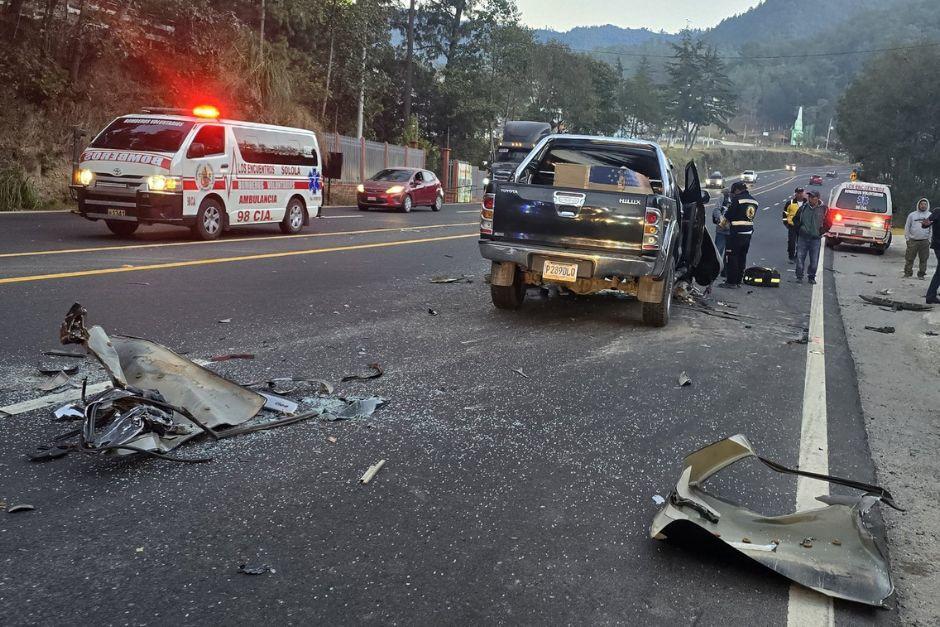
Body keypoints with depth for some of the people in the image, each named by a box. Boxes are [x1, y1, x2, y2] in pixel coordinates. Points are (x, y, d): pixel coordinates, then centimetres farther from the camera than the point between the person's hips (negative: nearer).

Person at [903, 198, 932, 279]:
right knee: (909, 258, 1)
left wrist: (929, 240, 0)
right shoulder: (912, 215, 6)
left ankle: (921, 274, 13)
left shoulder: (930, 215, 6)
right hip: (912, 241, 0)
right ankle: (908, 273, 11)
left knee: (923, 259, 4)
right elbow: (907, 227, 8)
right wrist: (907, 238, 1)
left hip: (925, 241, 0)